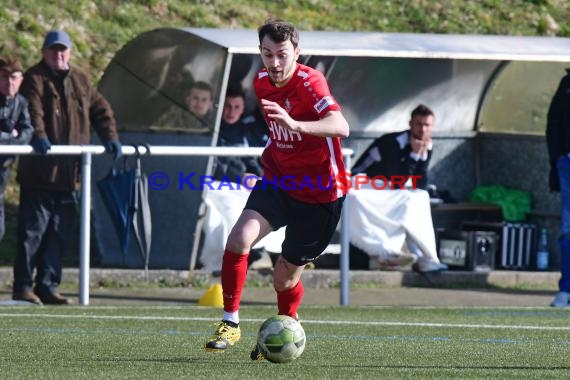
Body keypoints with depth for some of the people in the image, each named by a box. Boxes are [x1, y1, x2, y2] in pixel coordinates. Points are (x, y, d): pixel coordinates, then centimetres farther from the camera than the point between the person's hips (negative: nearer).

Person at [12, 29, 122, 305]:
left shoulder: (80, 81, 17)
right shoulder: (35, 79, -4)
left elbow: (100, 109, 19)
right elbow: (33, 111, -20)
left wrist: (109, 137, 5)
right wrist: (38, 135, -36)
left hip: (69, 175, 6)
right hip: (39, 173, -6)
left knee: (60, 233, 8)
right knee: (32, 231, -4)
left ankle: (48, 286, 13)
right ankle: (23, 286, 0)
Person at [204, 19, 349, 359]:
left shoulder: (310, 82, -23)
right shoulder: (262, 82, 1)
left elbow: (341, 127, -43)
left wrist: (295, 125, -57)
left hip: (318, 194, -5)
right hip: (278, 180, 5)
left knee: (285, 280, 6)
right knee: (239, 238, -23)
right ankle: (230, 324, -11)